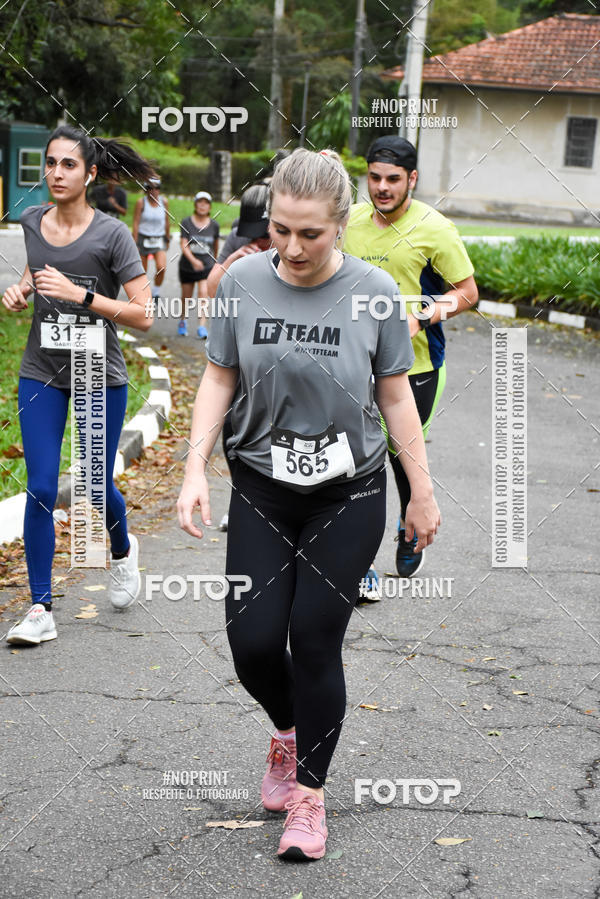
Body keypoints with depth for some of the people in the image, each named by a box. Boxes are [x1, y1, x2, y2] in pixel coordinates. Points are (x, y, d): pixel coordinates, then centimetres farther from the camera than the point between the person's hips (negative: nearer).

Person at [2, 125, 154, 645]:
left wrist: (80, 294, -25)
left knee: (97, 487, 7)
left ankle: (122, 550, 43)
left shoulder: (111, 234, -12)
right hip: (42, 374, 3)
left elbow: (143, 316, -15)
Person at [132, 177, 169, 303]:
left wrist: (168, 240, 17)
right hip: (143, 238, -1)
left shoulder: (164, 202, 1)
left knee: (161, 267, -17)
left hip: (159, 239, 1)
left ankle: (156, 292, 5)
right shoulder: (141, 202, -7)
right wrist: (135, 243, -10)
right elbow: (136, 223, -6)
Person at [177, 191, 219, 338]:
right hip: (187, 265, 0)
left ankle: (202, 326, -18)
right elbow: (184, 246, -14)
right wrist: (193, 260, -30)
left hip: (207, 265, 0)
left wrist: (214, 260, 27)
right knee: (186, 296, 12)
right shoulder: (186, 223, -7)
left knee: (203, 293, -17)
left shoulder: (214, 225, -1)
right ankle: (182, 321, 37)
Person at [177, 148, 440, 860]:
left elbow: (395, 396, 0)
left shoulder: (373, 291, -9)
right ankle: (288, 730, 31)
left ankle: (309, 790, 18)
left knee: (315, 642, -1)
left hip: (348, 496, -2)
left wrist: (422, 492, 3)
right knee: (253, 640, -3)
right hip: (261, 490, 2)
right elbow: (219, 379, 3)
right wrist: (196, 468, -6)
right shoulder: (243, 281, -6)